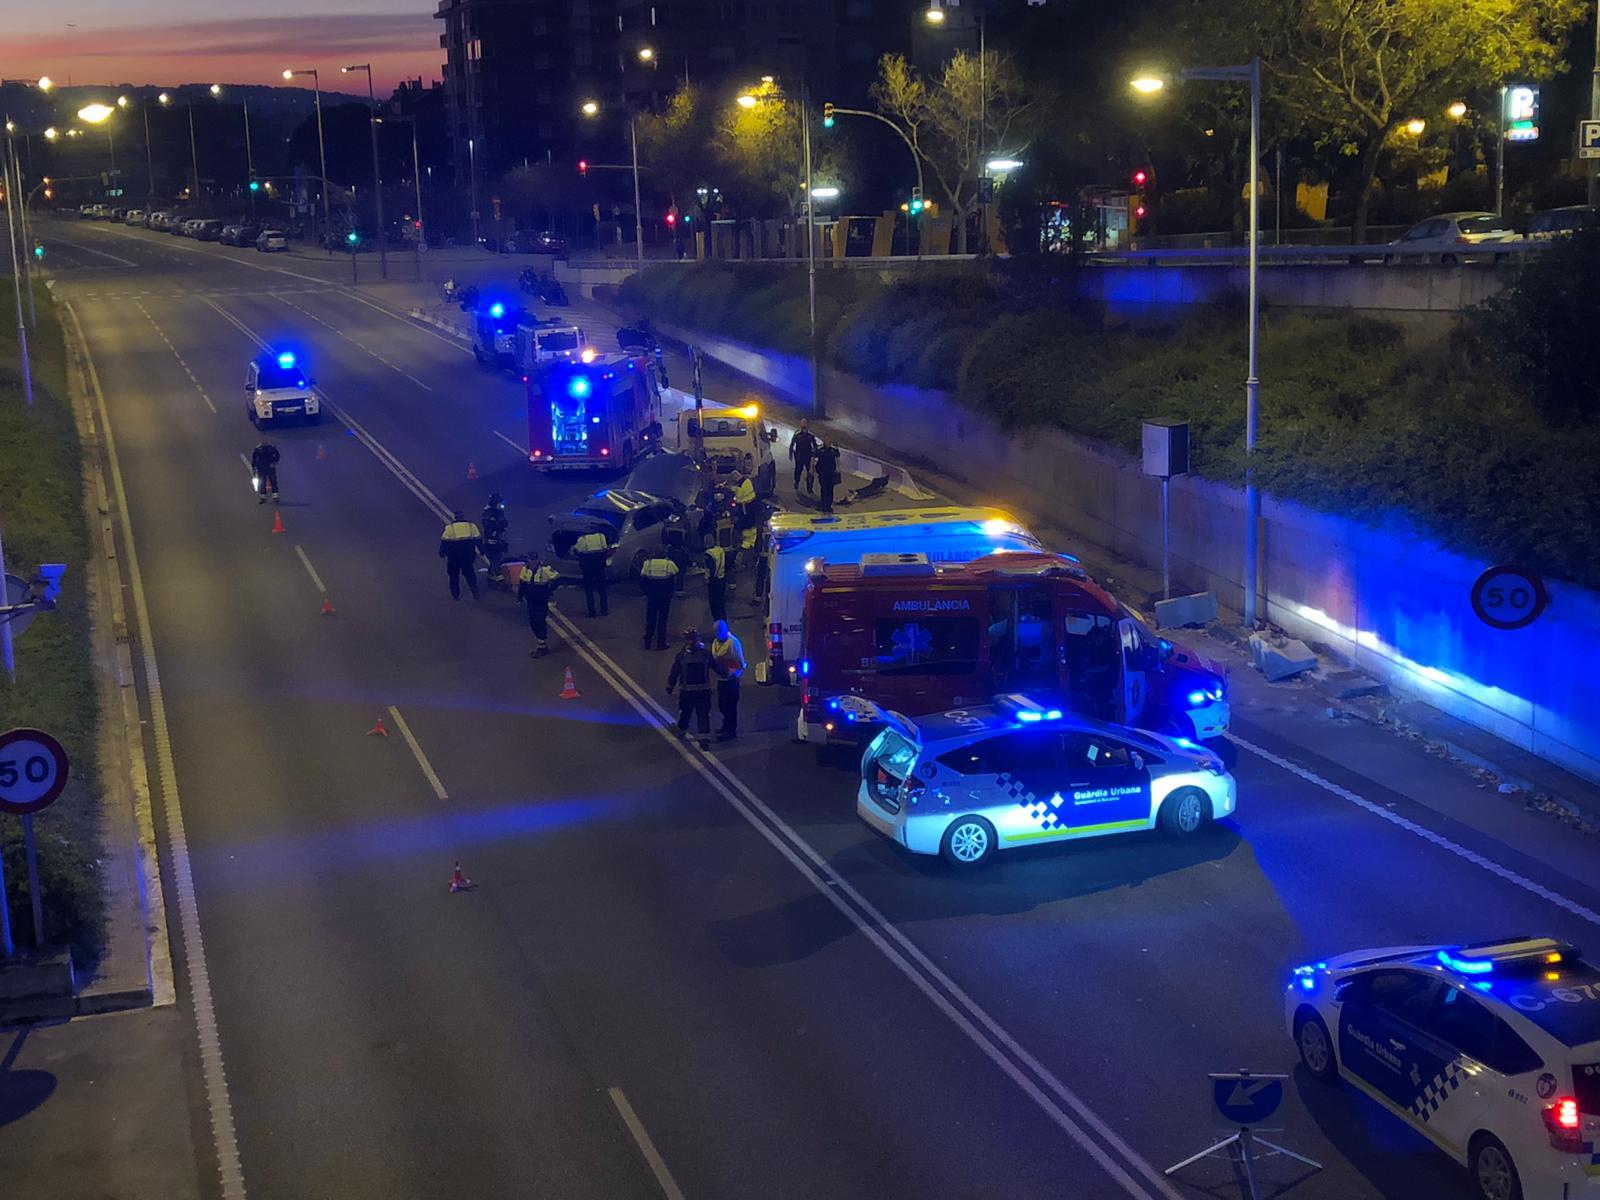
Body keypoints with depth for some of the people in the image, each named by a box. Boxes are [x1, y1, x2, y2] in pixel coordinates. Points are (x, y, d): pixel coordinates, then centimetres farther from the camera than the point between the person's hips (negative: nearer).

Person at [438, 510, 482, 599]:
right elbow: (478, 539, 6)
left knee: (454, 575, 13)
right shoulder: (471, 526, 1)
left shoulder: (449, 527, -5)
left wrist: (442, 552, 7)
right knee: (470, 574, 10)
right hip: (468, 554, 2)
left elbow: (444, 541, -5)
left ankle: (456, 594, 18)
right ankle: (475, 593, -2)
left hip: (454, 556, -2)